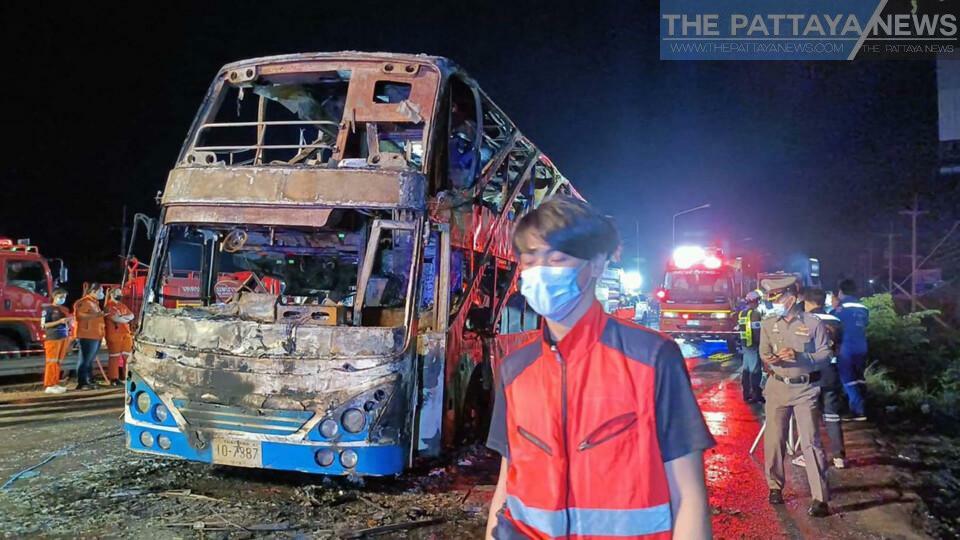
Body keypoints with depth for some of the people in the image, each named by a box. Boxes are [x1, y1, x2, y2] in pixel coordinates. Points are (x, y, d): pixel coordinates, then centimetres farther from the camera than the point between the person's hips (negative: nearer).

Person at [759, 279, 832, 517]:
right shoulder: (768, 324, 4)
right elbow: (764, 353, 8)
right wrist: (769, 359, -16)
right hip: (777, 387, 3)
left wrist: (799, 356, -22)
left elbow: (825, 355, -6)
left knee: (810, 442, -4)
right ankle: (775, 487, 25)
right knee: (774, 440, 7)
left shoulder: (813, 323, -6)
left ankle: (820, 498, 0)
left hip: (805, 389, -3)